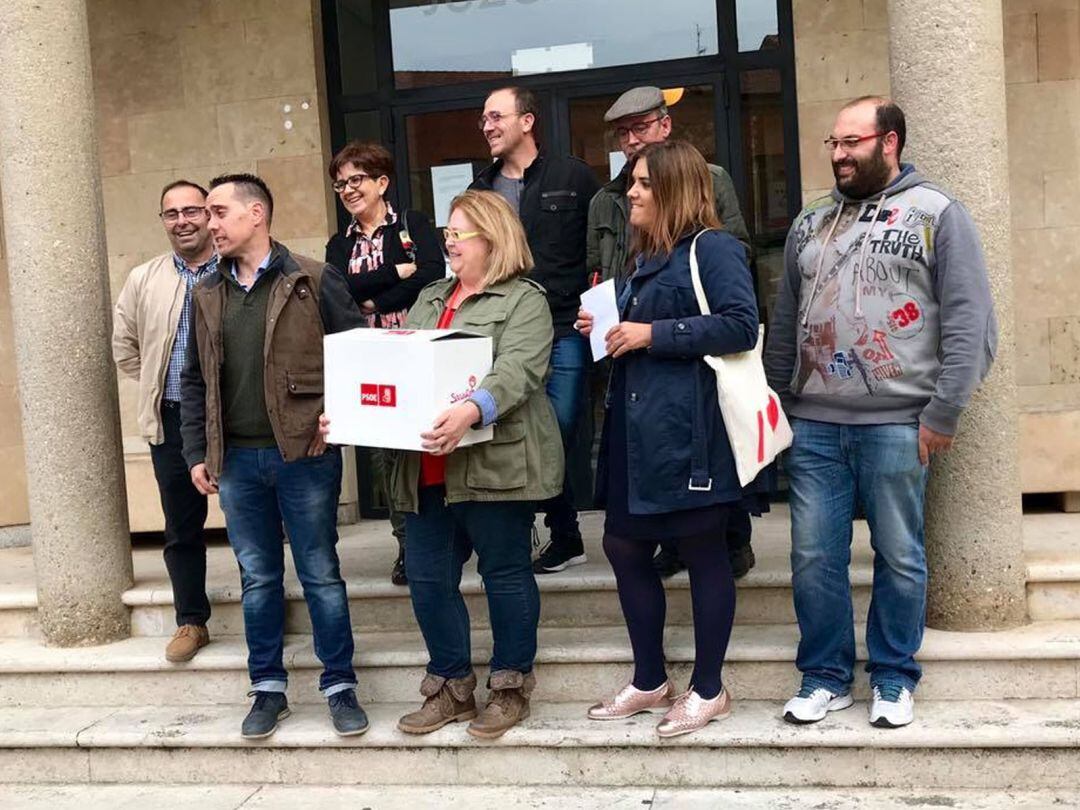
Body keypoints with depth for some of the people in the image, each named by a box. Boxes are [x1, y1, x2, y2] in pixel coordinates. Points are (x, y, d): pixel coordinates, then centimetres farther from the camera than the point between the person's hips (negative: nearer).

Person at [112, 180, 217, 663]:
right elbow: (123, 345, 16)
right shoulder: (143, 280, 8)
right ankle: (191, 621, 23)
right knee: (182, 528, 10)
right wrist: (156, 385, 11)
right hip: (172, 422, 3)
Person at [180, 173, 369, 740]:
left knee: (320, 575, 5)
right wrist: (197, 454, 7)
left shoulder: (313, 282, -4)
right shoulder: (207, 296, 11)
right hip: (236, 460, 4)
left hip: (305, 454, -4)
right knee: (257, 579, 12)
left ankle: (340, 686, 17)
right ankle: (268, 688, 24)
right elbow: (194, 380, 13)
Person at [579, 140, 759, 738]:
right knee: (623, 545, 11)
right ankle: (649, 681, 26)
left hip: (689, 430, -9)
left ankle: (708, 690, 17)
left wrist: (653, 334, -19)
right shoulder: (646, 260, 20)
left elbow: (741, 325, -20)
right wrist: (610, 331, 9)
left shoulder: (711, 249, -8)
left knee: (702, 553, 3)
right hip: (635, 428, 9)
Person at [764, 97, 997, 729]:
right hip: (815, 425, 4)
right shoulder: (811, 223, 16)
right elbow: (785, 322, 19)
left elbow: (969, 320, -5)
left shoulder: (936, 213, 1)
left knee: (899, 556, 6)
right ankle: (827, 676, 20)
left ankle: (894, 679, 22)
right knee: (814, 558, 6)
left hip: (896, 423, -4)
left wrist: (944, 412, -10)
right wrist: (777, 404, 14)